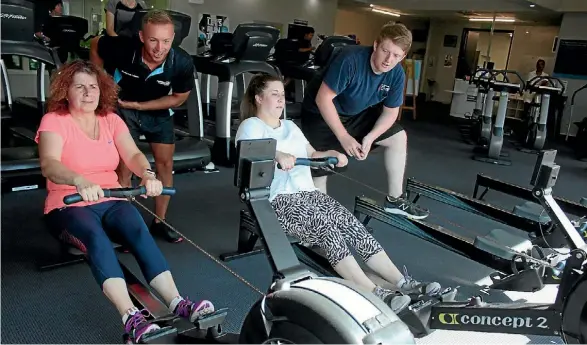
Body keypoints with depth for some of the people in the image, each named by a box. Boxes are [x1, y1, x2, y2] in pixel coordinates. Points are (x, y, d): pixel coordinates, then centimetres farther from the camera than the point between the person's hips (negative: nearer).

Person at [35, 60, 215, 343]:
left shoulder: (111, 120, 9)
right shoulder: (54, 121, -4)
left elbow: (133, 154, -7)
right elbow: (48, 164, -23)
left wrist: (147, 174, -32)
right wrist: (80, 181, -46)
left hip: (110, 201, 3)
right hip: (68, 205, -3)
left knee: (139, 231, -28)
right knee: (96, 238, -35)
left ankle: (177, 303, -38)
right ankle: (131, 318, -46)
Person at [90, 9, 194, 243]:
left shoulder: (183, 63, -29)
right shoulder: (123, 48, -32)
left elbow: (179, 98, -13)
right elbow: (95, 45, -9)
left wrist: (139, 105, -18)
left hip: (158, 111, 3)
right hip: (122, 107, -2)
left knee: (166, 164, 4)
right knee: (124, 167, -5)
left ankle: (159, 222, 20)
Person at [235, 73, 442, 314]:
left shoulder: (290, 126, 26)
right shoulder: (251, 126, 2)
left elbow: (311, 155, 25)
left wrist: (332, 154, 5)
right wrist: (277, 155, -33)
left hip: (308, 192, 7)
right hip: (277, 200, -7)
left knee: (350, 223, -16)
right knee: (327, 229, -29)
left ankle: (401, 282, -22)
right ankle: (375, 293, -36)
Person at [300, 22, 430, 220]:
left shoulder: (397, 74, -14)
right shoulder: (350, 59, -33)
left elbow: (390, 112, -4)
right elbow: (323, 99, -31)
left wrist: (369, 138, -21)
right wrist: (344, 137, -31)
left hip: (357, 113, 7)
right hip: (321, 112, -6)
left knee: (398, 137, 7)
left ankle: (394, 199, 18)